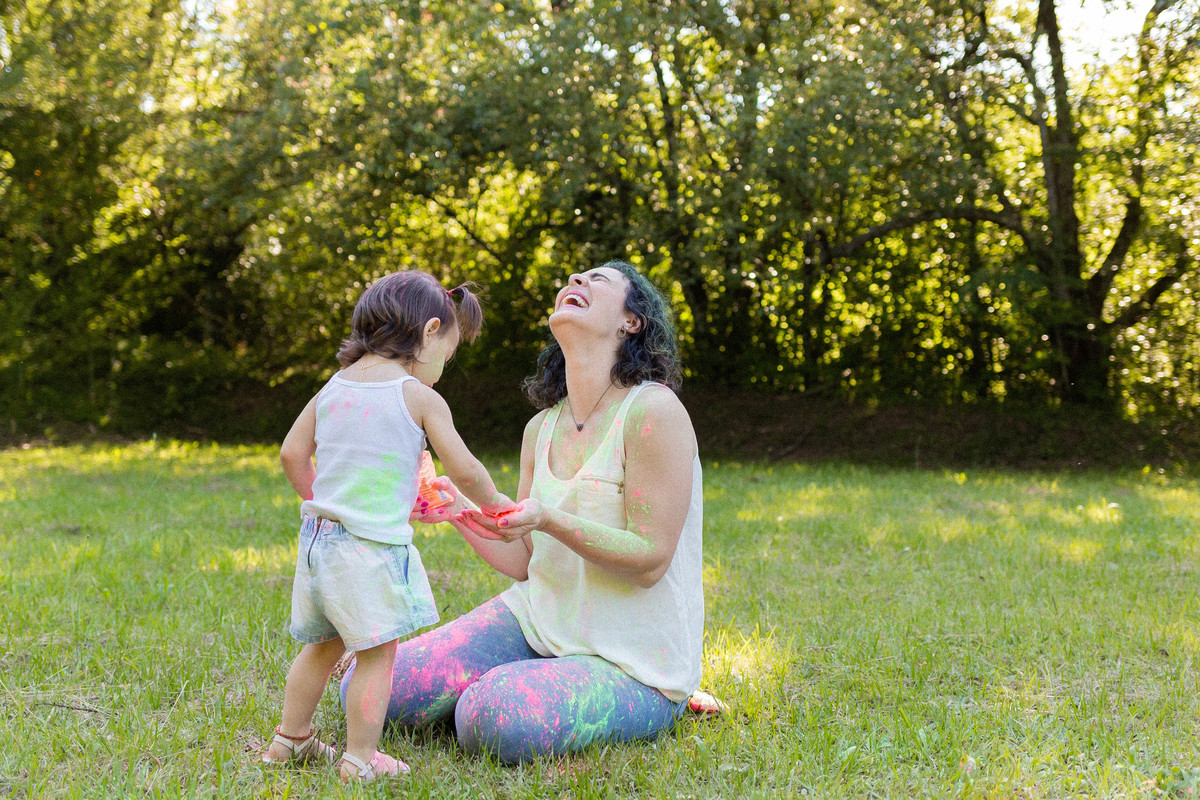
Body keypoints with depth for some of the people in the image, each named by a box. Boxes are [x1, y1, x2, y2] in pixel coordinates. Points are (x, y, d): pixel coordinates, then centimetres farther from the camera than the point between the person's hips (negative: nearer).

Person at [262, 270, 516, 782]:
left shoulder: (332, 389, 8)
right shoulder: (419, 398, -8)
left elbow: (292, 453, 12)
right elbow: (463, 470, -7)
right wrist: (495, 504, 11)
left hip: (319, 535, 7)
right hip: (372, 545, -7)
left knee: (323, 644, 21)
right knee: (376, 654, 3)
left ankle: (290, 739, 31)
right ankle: (361, 759, 6)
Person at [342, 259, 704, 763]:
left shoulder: (653, 411, -16)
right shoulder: (542, 428, 7)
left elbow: (650, 561, -18)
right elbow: (525, 564, 9)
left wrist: (549, 519, -31)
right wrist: (459, 513, -9)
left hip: (632, 661, -6)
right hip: (538, 619, 6)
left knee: (494, 721, -33)